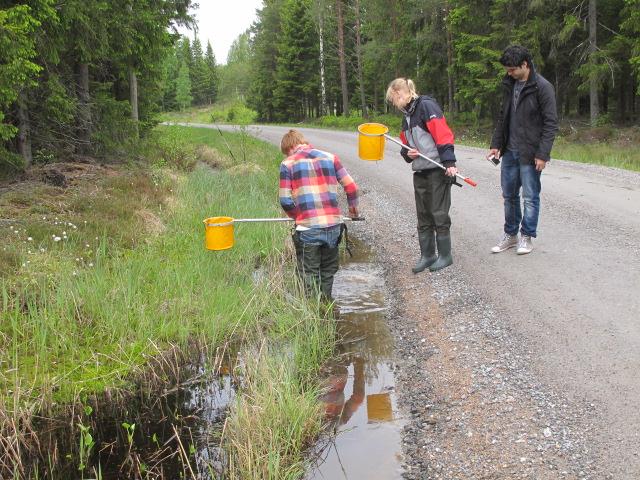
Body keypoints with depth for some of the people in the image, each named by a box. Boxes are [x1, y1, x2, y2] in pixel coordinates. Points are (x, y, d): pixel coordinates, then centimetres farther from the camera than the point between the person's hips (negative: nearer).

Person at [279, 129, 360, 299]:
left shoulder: (288, 163, 2)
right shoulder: (329, 157, 10)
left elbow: (285, 201, -3)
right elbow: (351, 187, 6)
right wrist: (353, 208, 25)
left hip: (307, 227, -3)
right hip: (333, 224, 3)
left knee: (309, 274, 9)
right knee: (328, 270, 21)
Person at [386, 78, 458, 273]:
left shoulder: (426, 105, -11)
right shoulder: (407, 115, 17)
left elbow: (443, 134, -19)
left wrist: (449, 162, -25)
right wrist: (408, 153, 1)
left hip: (437, 169, -8)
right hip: (420, 171, 9)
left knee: (439, 214, 0)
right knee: (423, 216, 11)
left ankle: (445, 255, 11)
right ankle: (427, 255, 20)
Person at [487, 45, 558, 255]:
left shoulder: (542, 87, -12)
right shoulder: (509, 84, 8)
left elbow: (550, 123, -13)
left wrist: (543, 154, -17)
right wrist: (496, 144, 9)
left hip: (530, 154, -6)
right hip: (509, 151, 7)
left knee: (530, 197, 2)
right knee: (509, 195, 13)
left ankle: (527, 237, 13)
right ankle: (510, 235, 25)